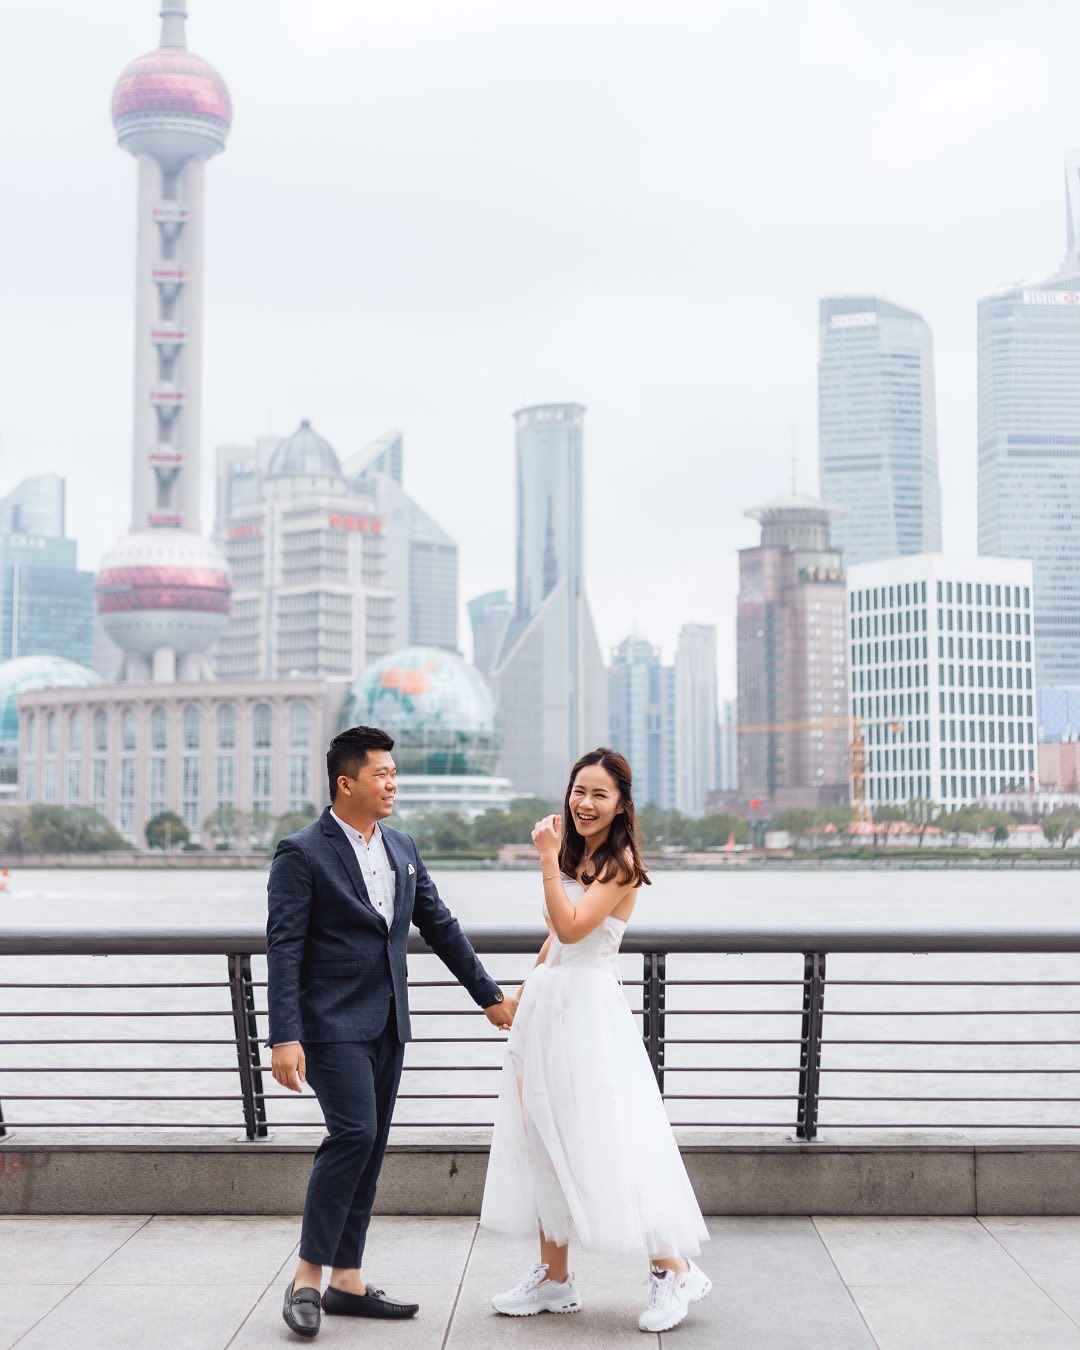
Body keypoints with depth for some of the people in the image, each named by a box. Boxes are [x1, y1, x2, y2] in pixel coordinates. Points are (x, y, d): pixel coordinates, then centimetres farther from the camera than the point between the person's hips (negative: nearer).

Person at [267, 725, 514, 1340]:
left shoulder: (402, 849, 11)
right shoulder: (302, 853, -9)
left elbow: (440, 926, 18)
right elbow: (284, 949, -13)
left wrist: (489, 994, 19)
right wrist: (285, 1038, -20)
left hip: (387, 1023, 7)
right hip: (334, 1023, -7)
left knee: (369, 1147, 8)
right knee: (354, 1134, -17)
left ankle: (347, 1281, 15)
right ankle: (307, 1278, -6)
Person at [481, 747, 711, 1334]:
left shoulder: (619, 862, -11)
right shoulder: (573, 855, 12)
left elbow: (571, 927, -21)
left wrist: (548, 858, -19)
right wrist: (526, 993, 24)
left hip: (588, 1007, -8)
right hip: (547, 1005, 8)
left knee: (606, 1139, -8)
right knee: (545, 1138, 10)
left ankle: (672, 1268, 2)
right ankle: (554, 1278, 18)